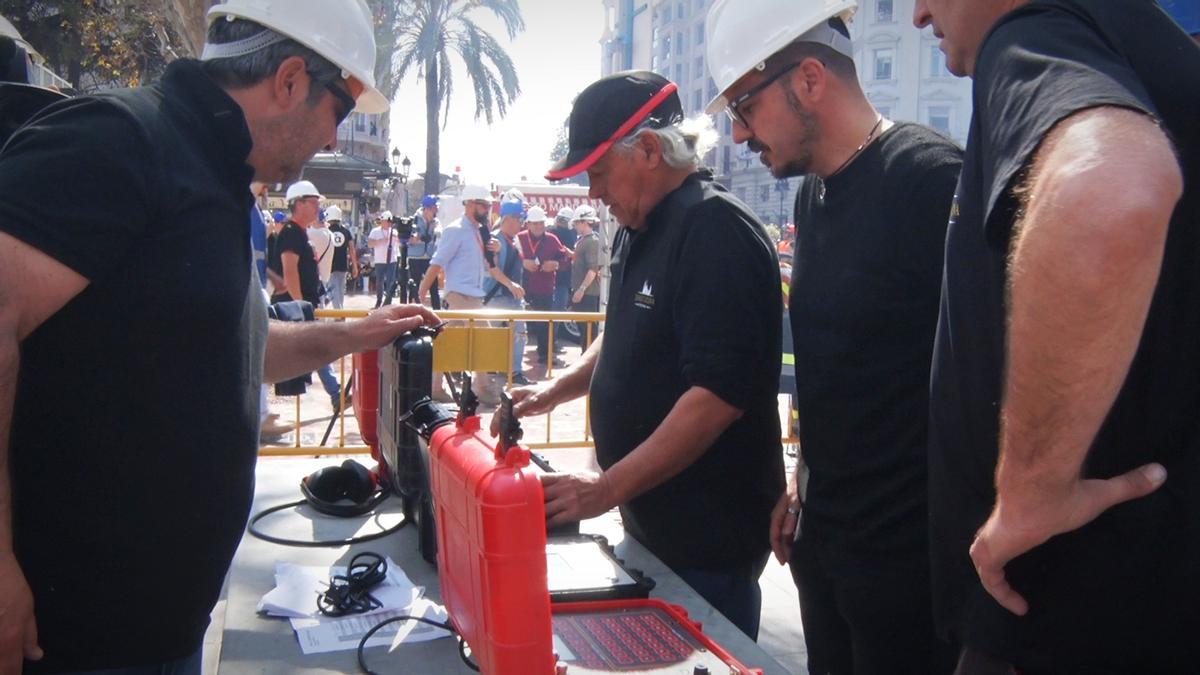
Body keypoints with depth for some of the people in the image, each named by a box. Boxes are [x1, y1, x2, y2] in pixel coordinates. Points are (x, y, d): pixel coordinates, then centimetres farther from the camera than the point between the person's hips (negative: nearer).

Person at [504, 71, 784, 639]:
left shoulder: (715, 229, -20)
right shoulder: (641, 228, 10)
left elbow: (720, 392, -27)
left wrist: (608, 487, -24)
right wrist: (558, 389, 10)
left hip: (707, 536, -9)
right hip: (649, 522, 9)